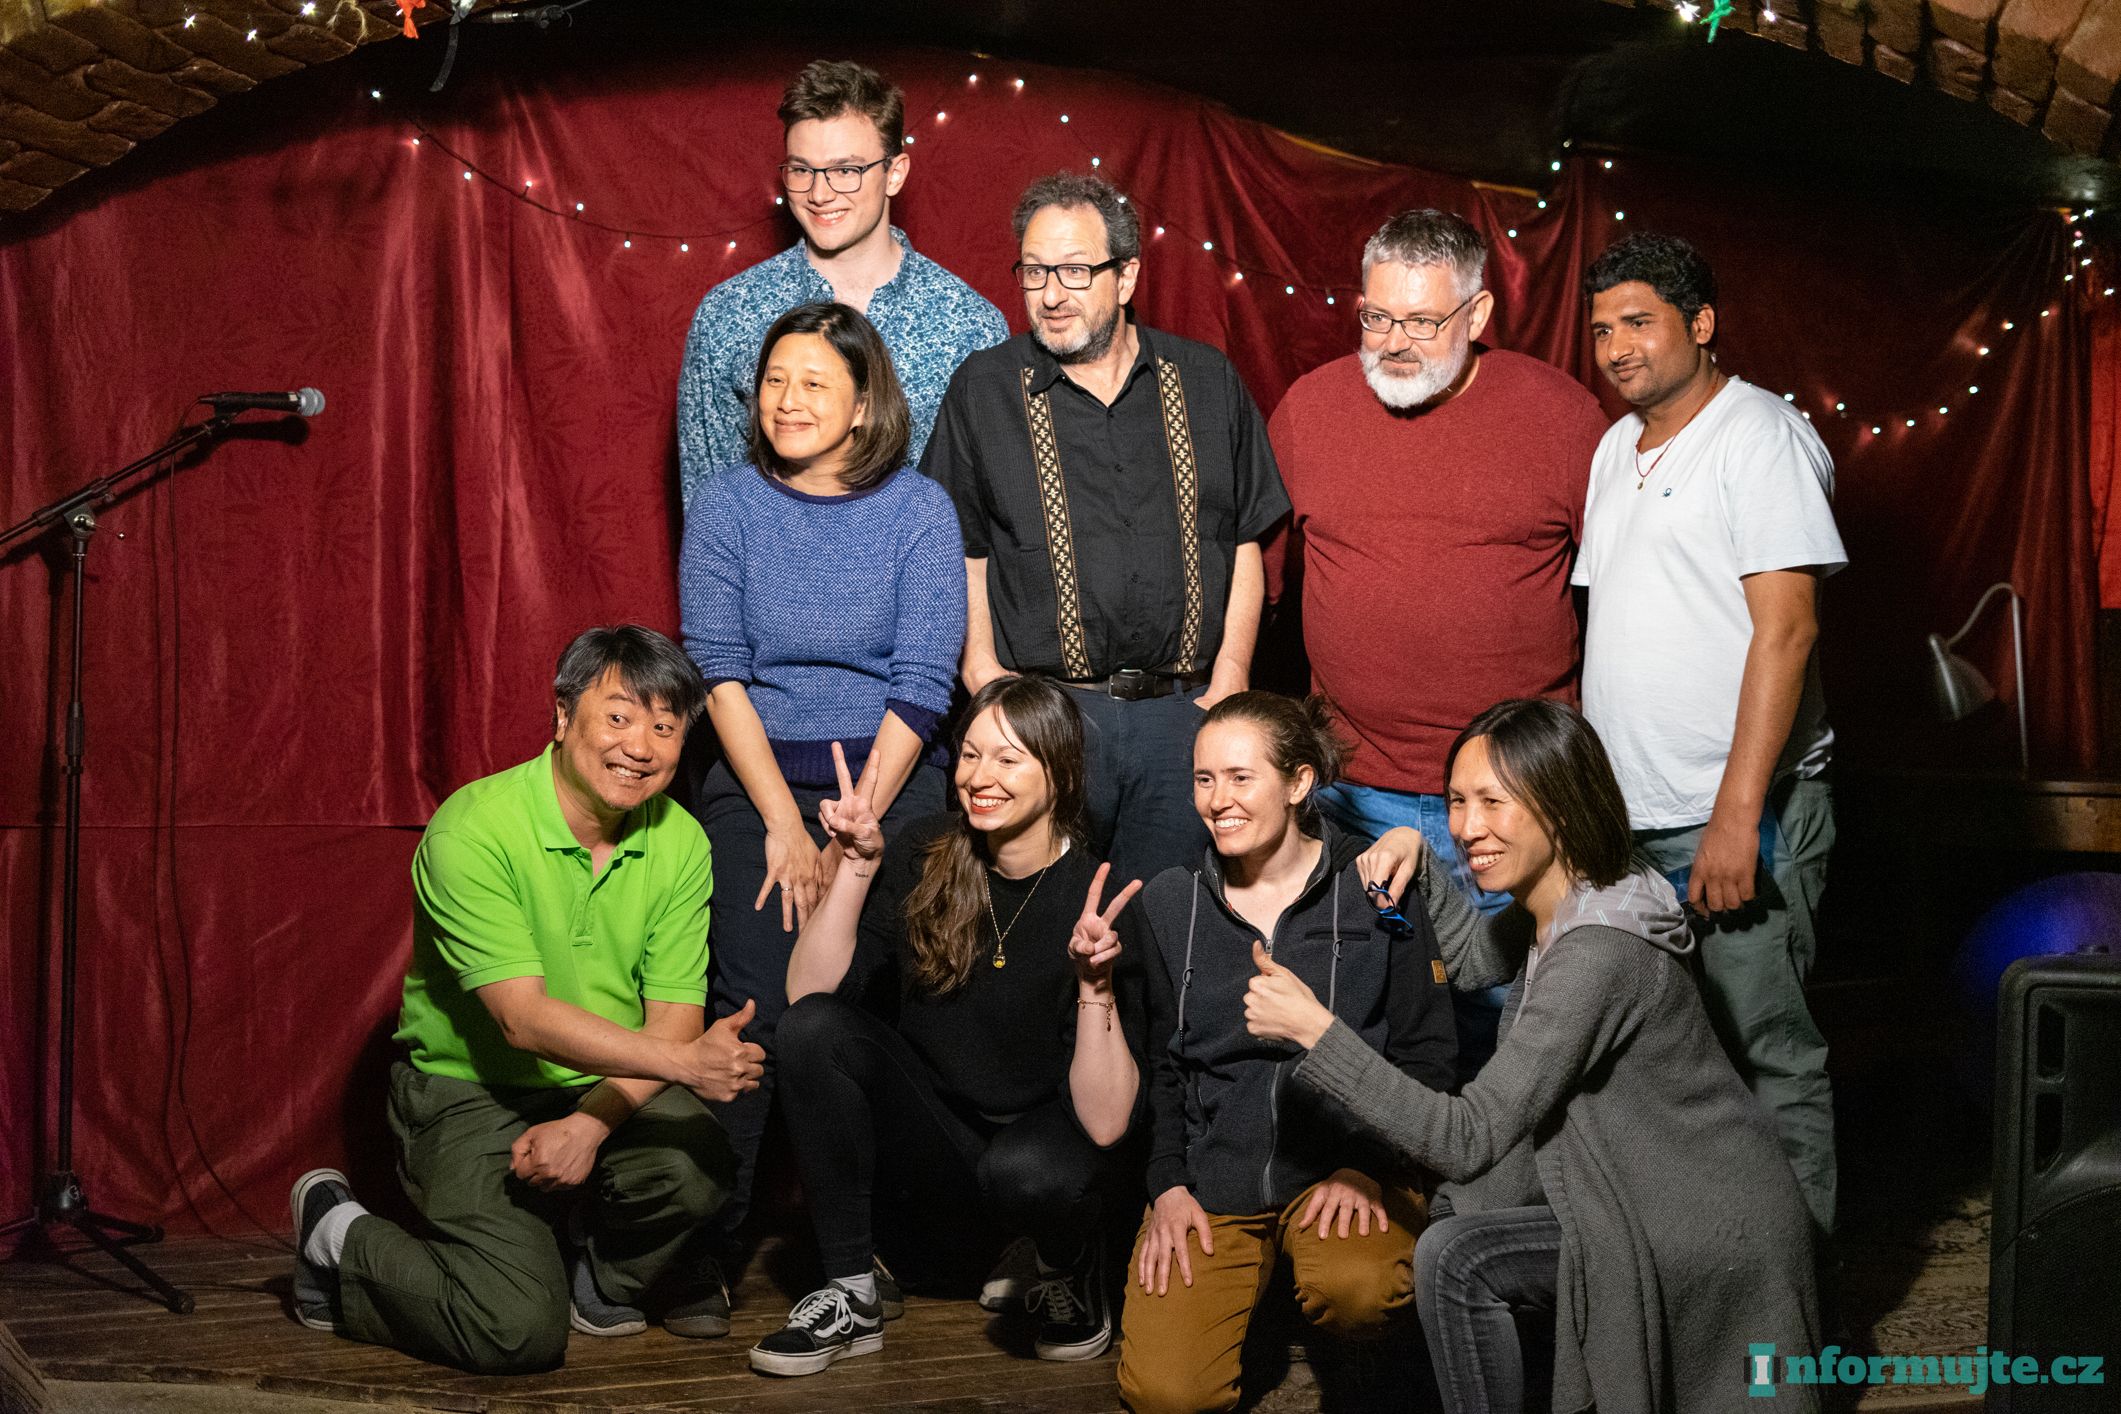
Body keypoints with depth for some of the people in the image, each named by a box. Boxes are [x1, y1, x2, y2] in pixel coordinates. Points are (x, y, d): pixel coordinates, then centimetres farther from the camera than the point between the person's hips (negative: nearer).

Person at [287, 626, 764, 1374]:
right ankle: (337, 1236, 9)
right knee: (519, 1331, -20)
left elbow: (674, 1019, -6)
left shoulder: (680, 842, -4)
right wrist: (683, 1062, -38)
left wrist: (590, 1123, -23)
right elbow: (525, 1019, -27)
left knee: (698, 1163, -28)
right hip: (470, 1092, -4)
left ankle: (599, 1282, 7)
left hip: (610, 1090, 5)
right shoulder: (473, 829, -20)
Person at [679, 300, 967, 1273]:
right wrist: (787, 826, -10)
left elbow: (920, 686, -3)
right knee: (756, 1002, -15)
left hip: (891, 787, 0)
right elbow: (718, 672, -2)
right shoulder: (726, 509, 5)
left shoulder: (918, 510, 1)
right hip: (754, 785, 0)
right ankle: (710, 1243, -4)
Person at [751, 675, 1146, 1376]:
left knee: (1029, 1168, -37)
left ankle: (1070, 1271, 1)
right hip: (933, 1155, 3)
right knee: (814, 1027, -20)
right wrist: (859, 865, -17)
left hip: (1036, 1144, -3)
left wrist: (1096, 982, -35)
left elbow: (1103, 1125, -22)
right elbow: (807, 993, -11)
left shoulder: (1098, 900, -16)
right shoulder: (925, 856, -4)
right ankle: (850, 1296, -9)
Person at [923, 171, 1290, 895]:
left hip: (1183, 711, 1)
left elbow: (1245, 542, 9)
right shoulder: (983, 389, 4)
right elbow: (963, 556, 5)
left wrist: (1229, 681, 0)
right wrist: (989, 684, -6)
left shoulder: (1206, 382, 7)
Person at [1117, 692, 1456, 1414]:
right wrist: (1168, 1183, 1)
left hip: (1344, 1158, -2)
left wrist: (1368, 1165, -11)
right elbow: (1158, 1064, 13)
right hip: (1211, 1174, 3)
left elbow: (1426, 1052, 0)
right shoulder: (1169, 903, 6)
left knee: (1355, 1291, -35)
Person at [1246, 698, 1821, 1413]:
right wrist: (1418, 856, 8)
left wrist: (1316, 1029, -29)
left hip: (1709, 1243, -10)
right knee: (1455, 1210, 9)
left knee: (1453, 1257, -19)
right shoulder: (1563, 904, 2)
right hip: (1652, 1202, 10)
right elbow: (1475, 956, 25)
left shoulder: (1598, 951, -27)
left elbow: (1469, 1139, -28)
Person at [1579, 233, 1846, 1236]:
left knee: (1767, 1059, -2)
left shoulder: (1760, 435, -6)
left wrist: (1737, 814, -21)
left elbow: (1786, 629, -15)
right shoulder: (1617, 448, 17)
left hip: (1738, 818, -7)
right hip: (1625, 817, 8)